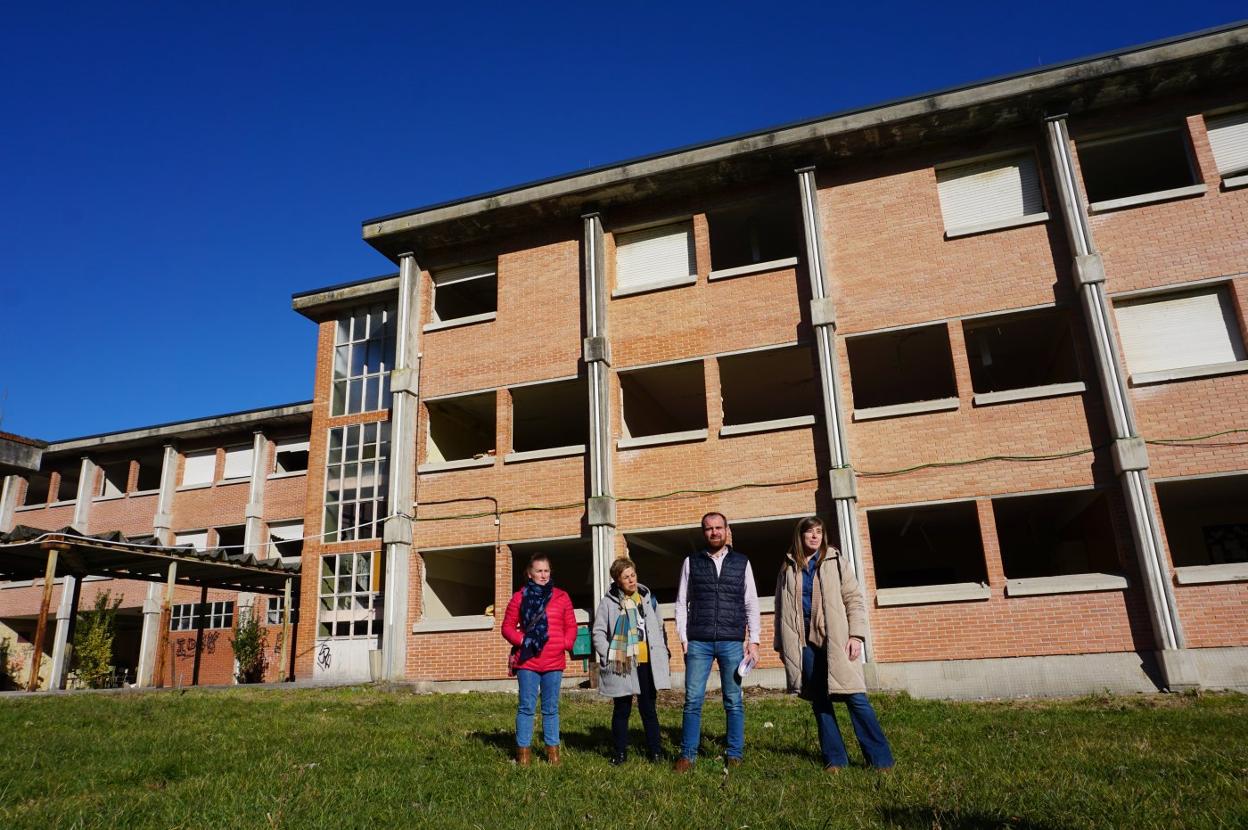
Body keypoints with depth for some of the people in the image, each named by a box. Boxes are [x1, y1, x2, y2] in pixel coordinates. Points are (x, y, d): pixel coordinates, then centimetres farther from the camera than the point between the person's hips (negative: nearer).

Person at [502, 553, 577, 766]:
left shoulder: (561, 597, 8)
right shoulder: (519, 597, 3)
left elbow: (571, 625, 10)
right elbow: (507, 626, 5)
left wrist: (566, 643, -6)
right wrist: (521, 640, -11)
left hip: (554, 662, 2)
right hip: (527, 661, -2)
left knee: (551, 708, 10)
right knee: (526, 707, 2)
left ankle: (552, 748, 20)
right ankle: (523, 749, 11)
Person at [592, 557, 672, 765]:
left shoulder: (648, 598, 7)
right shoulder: (608, 602, -3)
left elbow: (660, 629, 12)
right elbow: (598, 632, -2)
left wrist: (664, 654, 8)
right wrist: (608, 656, -11)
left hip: (646, 663, 2)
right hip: (621, 664, -2)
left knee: (648, 708, 10)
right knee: (621, 710, 8)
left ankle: (655, 749, 19)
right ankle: (620, 751, 20)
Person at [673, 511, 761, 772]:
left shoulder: (741, 562, 8)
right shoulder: (691, 562, 8)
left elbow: (751, 604, 8)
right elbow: (682, 603, 8)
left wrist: (753, 640, 2)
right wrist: (683, 637, -1)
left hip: (732, 643, 1)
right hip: (698, 643, 0)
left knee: (734, 701, 5)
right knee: (693, 700, -1)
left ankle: (734, 755, 16)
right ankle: (687, 755, 8)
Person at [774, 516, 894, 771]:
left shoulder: (835, 562, 6)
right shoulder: (788, 569, 11)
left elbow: (854, 599, 1)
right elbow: (781, 609, 14)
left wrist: (856, 635, -9)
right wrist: (782, 645, 12)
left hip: (835, 641, -2)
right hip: (804, 643, 2)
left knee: (855, 697, -6)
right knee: (819, 702, 5)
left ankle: (881, 759, 1)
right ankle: (835, 758, 14)